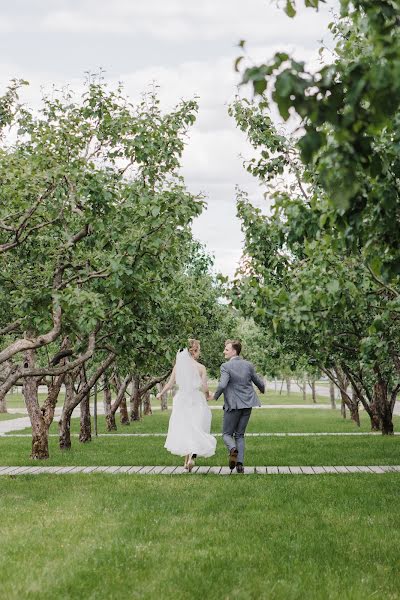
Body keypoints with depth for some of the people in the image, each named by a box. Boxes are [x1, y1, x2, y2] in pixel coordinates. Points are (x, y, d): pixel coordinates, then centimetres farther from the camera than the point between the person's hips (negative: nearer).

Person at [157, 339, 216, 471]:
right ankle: (192, 456, -20)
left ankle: (186, 461, 18)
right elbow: (204, 388, -8)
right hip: (197, 402, -3)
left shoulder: (178, 365, -1)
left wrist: (161, 393, 20)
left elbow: (170, 383, 3)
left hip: (181, 400, 3)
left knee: (183, 430, 14)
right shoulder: (201, 367, -9)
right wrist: (208, 395, 14)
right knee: (196, 430, 3)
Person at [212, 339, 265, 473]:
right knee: (240, 435, 14)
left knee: (227, 433, 9)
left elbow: (222, 385, -25)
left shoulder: (226, 366, -13)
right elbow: (259, 383, 11)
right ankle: (240, 463, 5)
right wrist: (262, 389, 34)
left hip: (233, 405, -5)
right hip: (247, 404, 5)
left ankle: (233, 449, -22)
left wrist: (215, 396, -5)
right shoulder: (248, 365, 4)